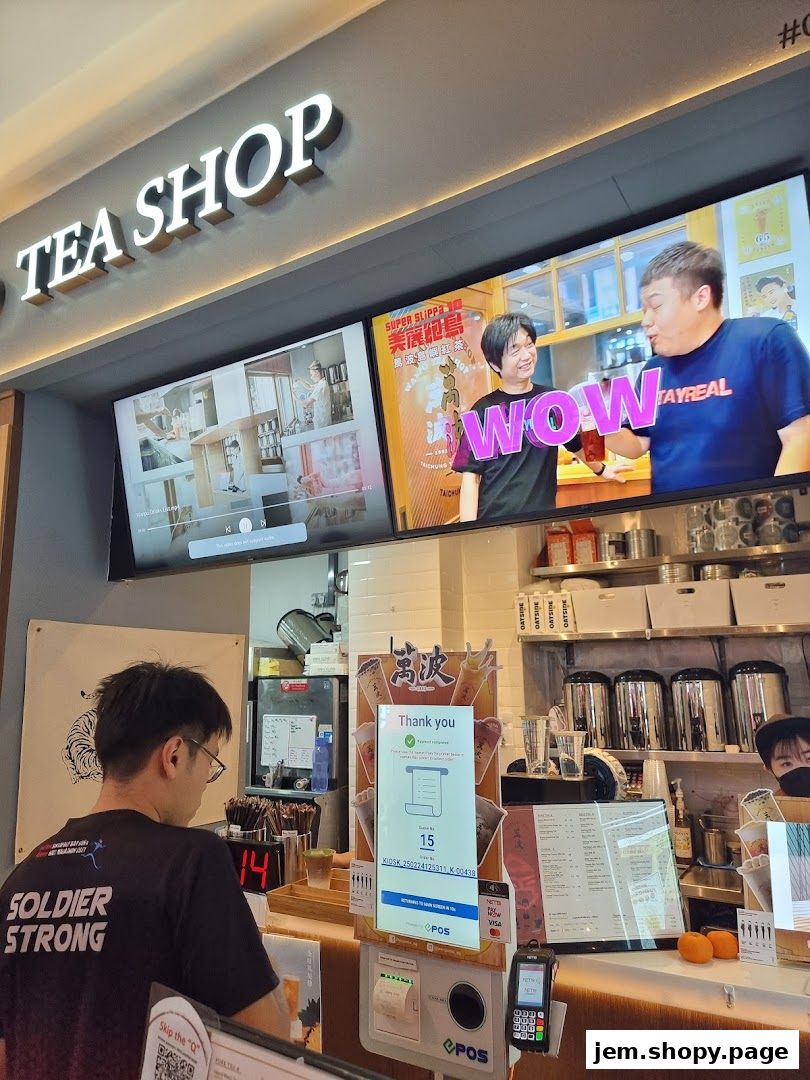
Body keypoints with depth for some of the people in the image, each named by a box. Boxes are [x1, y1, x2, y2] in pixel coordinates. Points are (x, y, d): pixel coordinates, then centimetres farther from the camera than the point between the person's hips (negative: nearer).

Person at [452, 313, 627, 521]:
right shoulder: (483, 410, -4)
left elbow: (578, 442, 23)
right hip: (493, 519, -2)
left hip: (543, 517, 3)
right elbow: (471, 476, -5)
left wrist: (601, 469, 38)